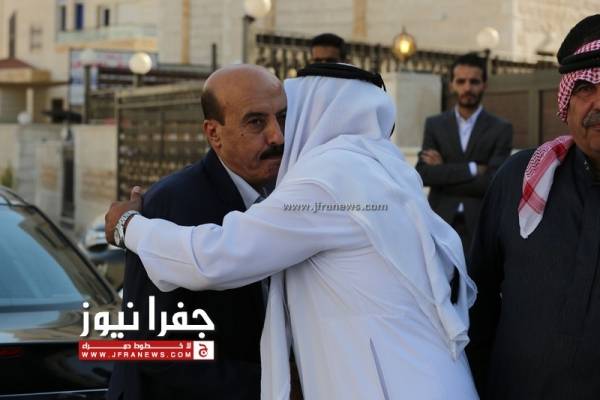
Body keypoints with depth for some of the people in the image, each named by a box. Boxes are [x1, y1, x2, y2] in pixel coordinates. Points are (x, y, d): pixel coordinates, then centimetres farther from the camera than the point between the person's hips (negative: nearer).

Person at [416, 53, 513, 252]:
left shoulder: (501, 129, 2)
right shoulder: (434, 125, 9)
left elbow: (492, 182, -9)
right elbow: (423, 175, -4)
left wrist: (443, 173, -7)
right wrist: (471, 169, -12)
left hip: (480, 228, -2)